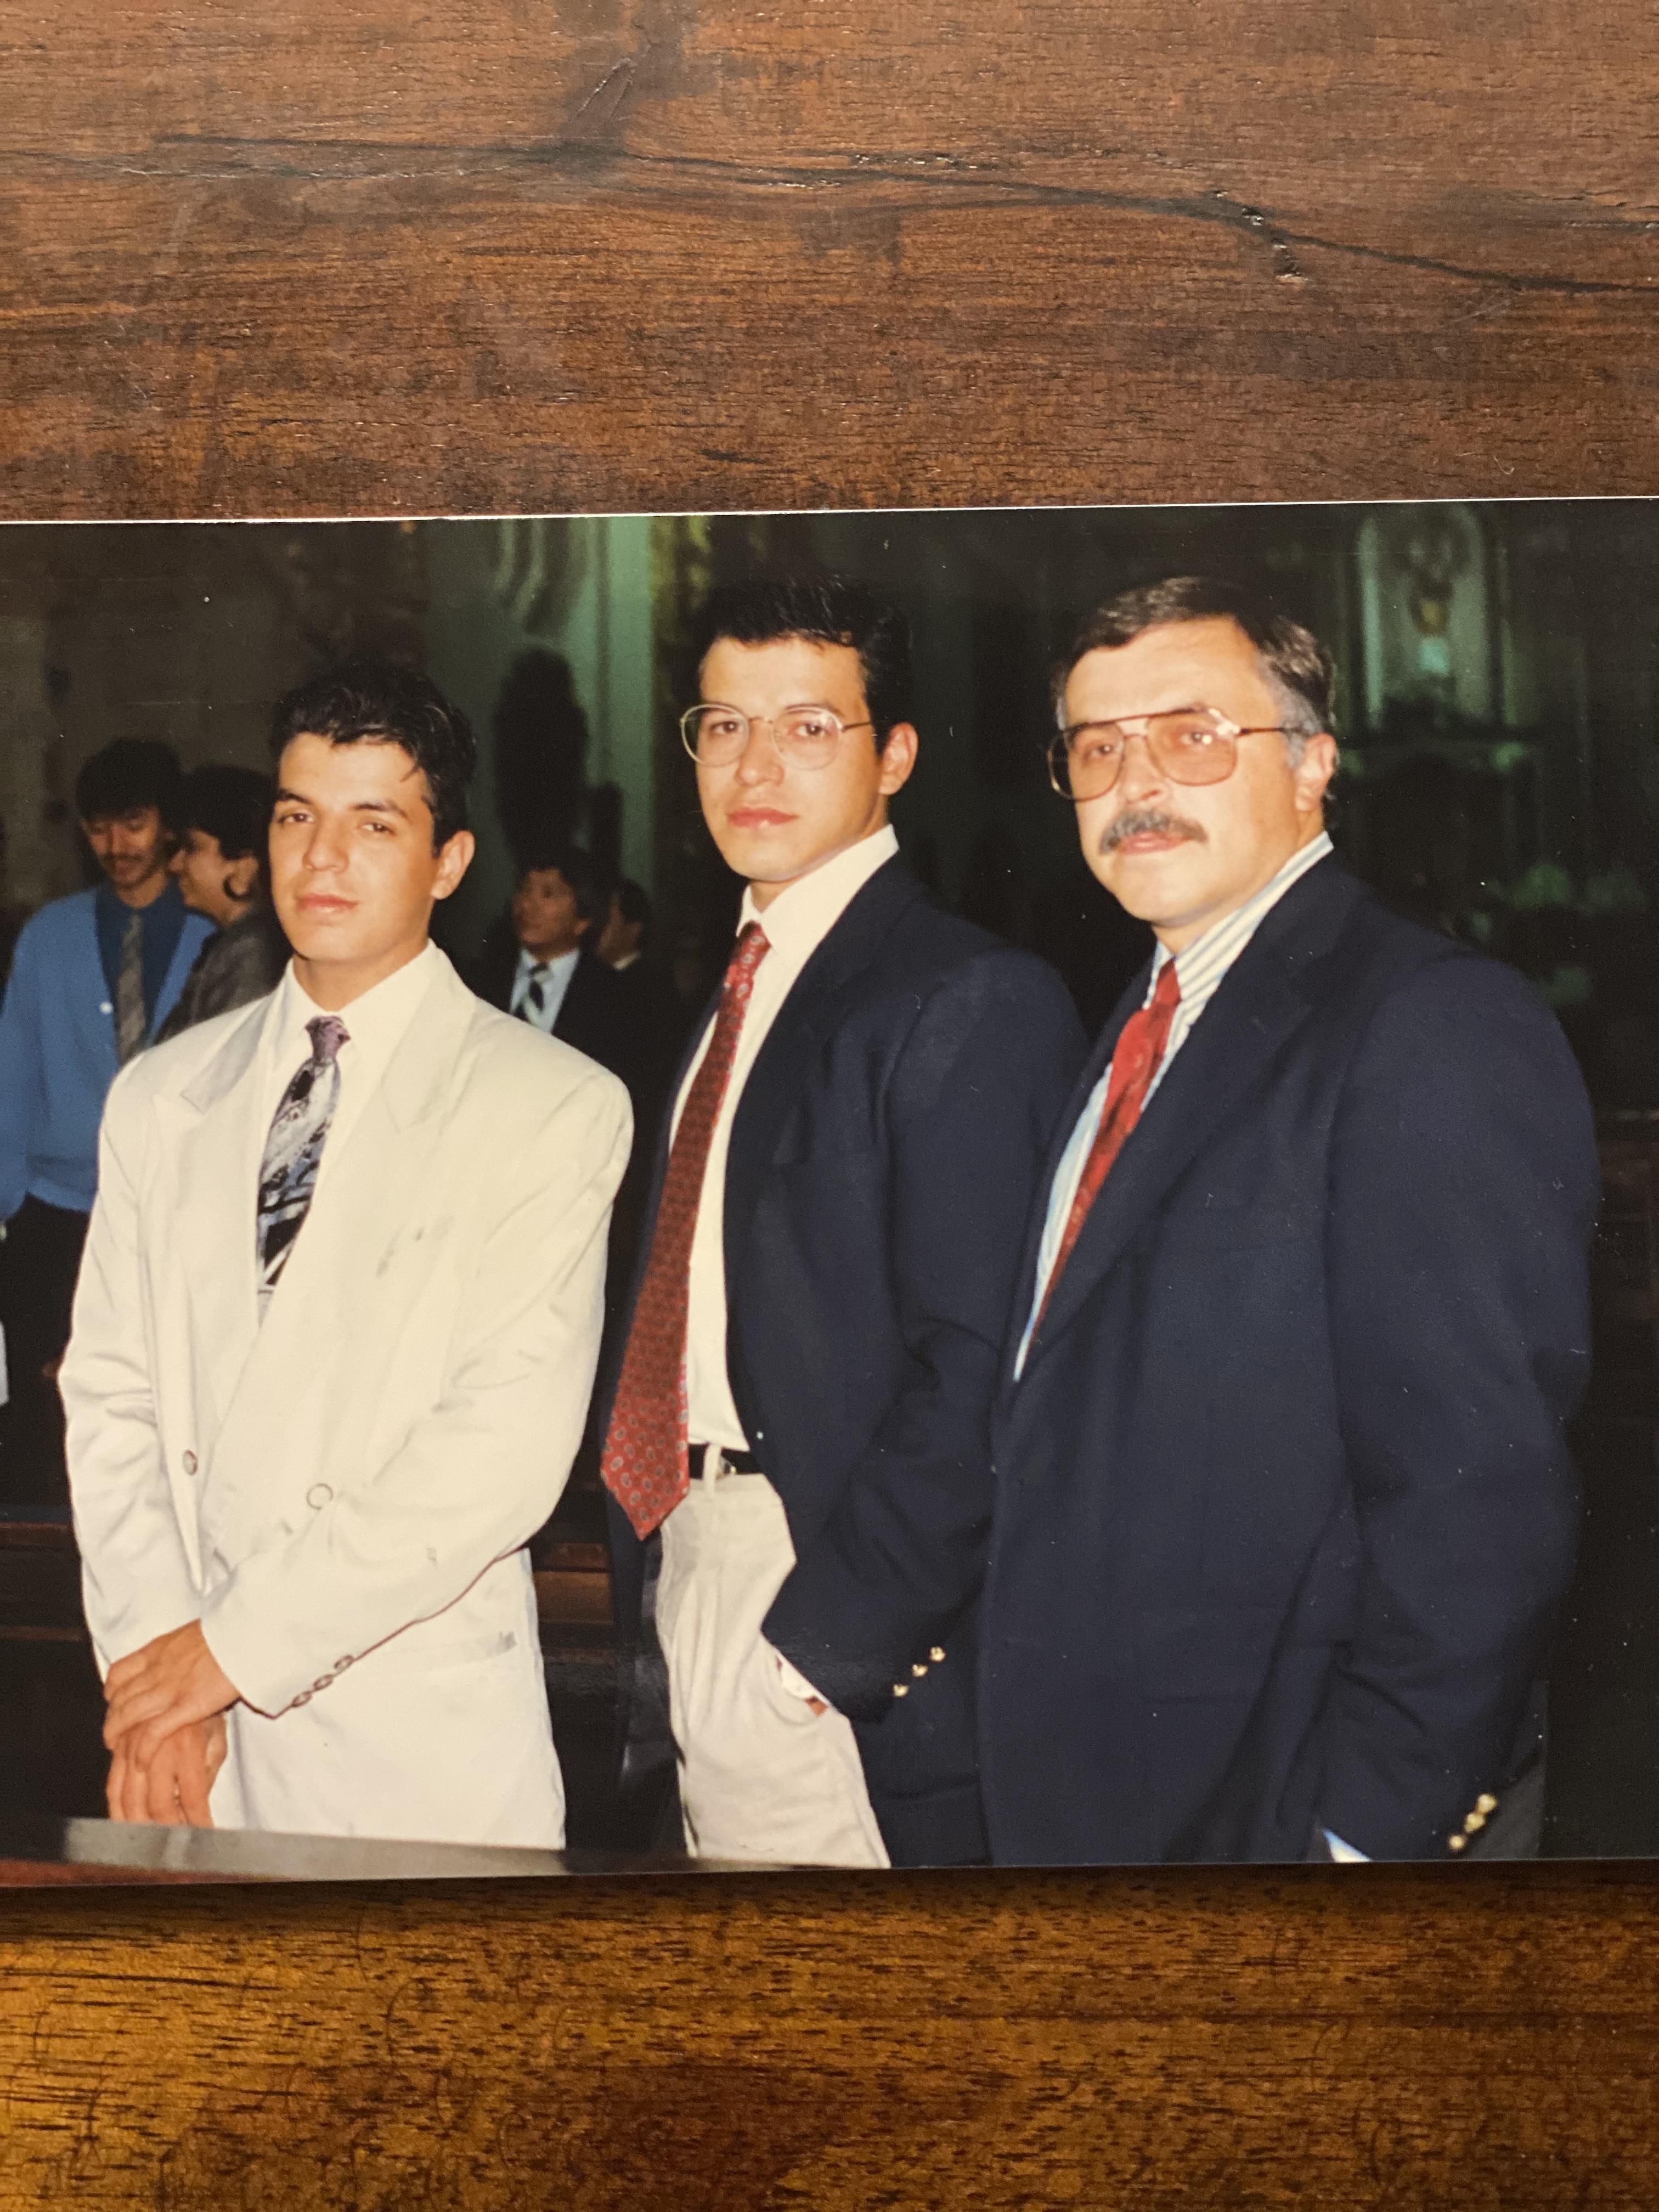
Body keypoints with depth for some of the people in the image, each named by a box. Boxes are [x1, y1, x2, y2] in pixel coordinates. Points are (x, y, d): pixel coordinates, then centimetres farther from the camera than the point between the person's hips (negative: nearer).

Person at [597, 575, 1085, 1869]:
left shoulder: (972, 1000, -14)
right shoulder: (735, 997, 13)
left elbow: (981, 1372, -19)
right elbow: (690, 1324, 12)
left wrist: (823, 1639, -18)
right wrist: (654, 1589, 5)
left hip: (850, 1664, -7)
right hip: (686, 1573, 8)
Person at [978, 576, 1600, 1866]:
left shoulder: (1436, 1030, -18)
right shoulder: (1150, 1029, 10)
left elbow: (1480, 1501, -23)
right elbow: (1086, 1442, 10)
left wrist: (1369, 1829, -21)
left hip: (1284, 1804, -8)